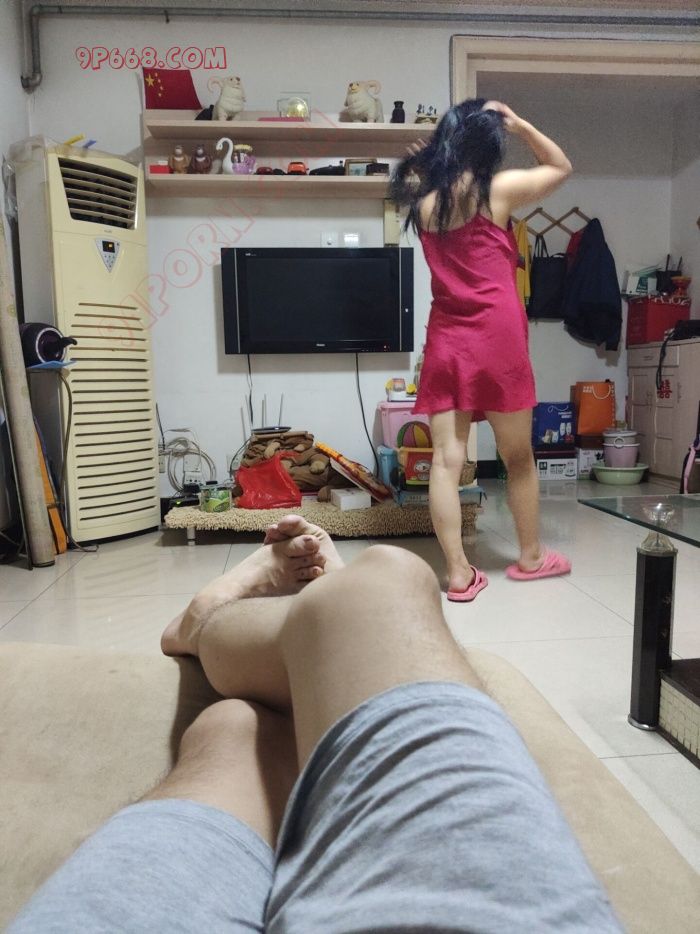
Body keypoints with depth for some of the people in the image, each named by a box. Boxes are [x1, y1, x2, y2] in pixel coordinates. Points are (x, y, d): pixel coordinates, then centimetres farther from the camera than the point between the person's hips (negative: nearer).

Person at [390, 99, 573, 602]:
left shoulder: (423, 201, 9)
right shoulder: (498, 189, -1)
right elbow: (561, 166, 17)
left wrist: (420, 160, 23)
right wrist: (518, 124, 12)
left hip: (444, 342, 4)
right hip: (497, 340, -3)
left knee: (446, 459, 1)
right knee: (518, 457, 11)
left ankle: (458, 572, 2)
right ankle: (531, 556, 27)